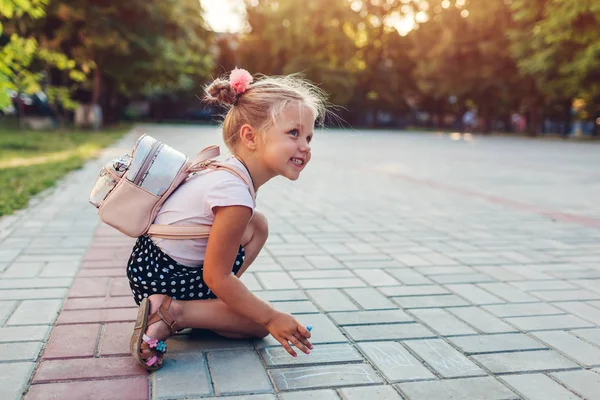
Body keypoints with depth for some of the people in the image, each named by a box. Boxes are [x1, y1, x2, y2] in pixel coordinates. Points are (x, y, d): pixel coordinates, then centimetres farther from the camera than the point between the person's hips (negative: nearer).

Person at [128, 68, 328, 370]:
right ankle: (171, 313, -10)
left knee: (257, 226, 10)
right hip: (160, 278, -9)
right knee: (259, 323, -5)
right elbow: (217, 277, -23)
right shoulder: (236, 196, -29)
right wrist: (272, 318, -15)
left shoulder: (230, 172, 0)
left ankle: (209, 302, 8)